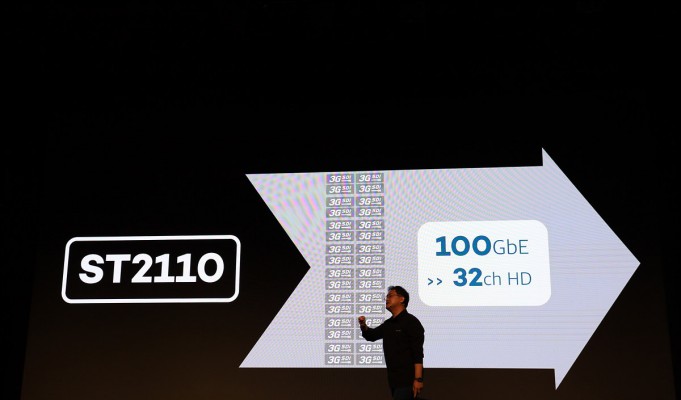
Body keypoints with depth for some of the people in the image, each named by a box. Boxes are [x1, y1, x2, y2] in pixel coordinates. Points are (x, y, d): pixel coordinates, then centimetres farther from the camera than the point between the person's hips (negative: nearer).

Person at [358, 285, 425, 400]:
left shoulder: (411, 321, -11)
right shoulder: (388, 324, 14)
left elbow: (418, 353, -17)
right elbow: (371, 335, 24)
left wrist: (418, 379, -23)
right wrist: (363, 325, 2)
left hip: (407, 379, -8)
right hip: (393, 379, 8)